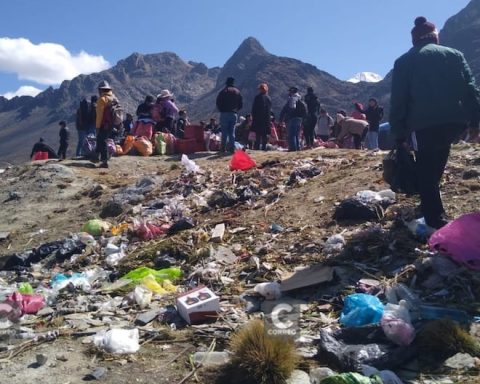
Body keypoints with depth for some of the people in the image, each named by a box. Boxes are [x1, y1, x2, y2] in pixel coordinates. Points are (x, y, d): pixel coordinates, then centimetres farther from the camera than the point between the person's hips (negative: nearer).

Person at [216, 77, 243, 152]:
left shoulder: (223, 91, -2)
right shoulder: (237, 92, 9)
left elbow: (218, 103, -3)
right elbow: (241, 104, 8)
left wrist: (222, 110, 11)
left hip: (224, 113, -3)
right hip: (234, 114, 3)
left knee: (224, 132, 1)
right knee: (232, 131, 8)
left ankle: (223, 148, 0)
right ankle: (232, 147, 3)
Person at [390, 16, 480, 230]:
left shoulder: (404, 61, 10)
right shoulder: (454, 54, 16)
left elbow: (398, 100, 3)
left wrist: (399, 133, 6)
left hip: (424, 123, -3)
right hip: (456, 119, 3)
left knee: (426, 172, 5)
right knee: (435, 165, 25)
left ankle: (436, 221, 1)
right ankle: (431, 207, 32)